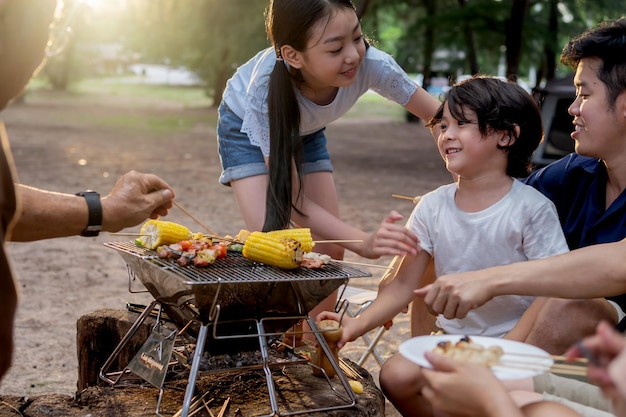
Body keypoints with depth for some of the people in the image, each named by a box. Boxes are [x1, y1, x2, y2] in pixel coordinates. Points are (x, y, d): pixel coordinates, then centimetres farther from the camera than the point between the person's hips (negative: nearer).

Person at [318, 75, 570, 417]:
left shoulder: (532, 208, -12)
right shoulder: (433, 207, 0)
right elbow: (404, 284, 0)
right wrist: (358, 325, -15)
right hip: (454, 336, 4)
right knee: (395, 375, -17)